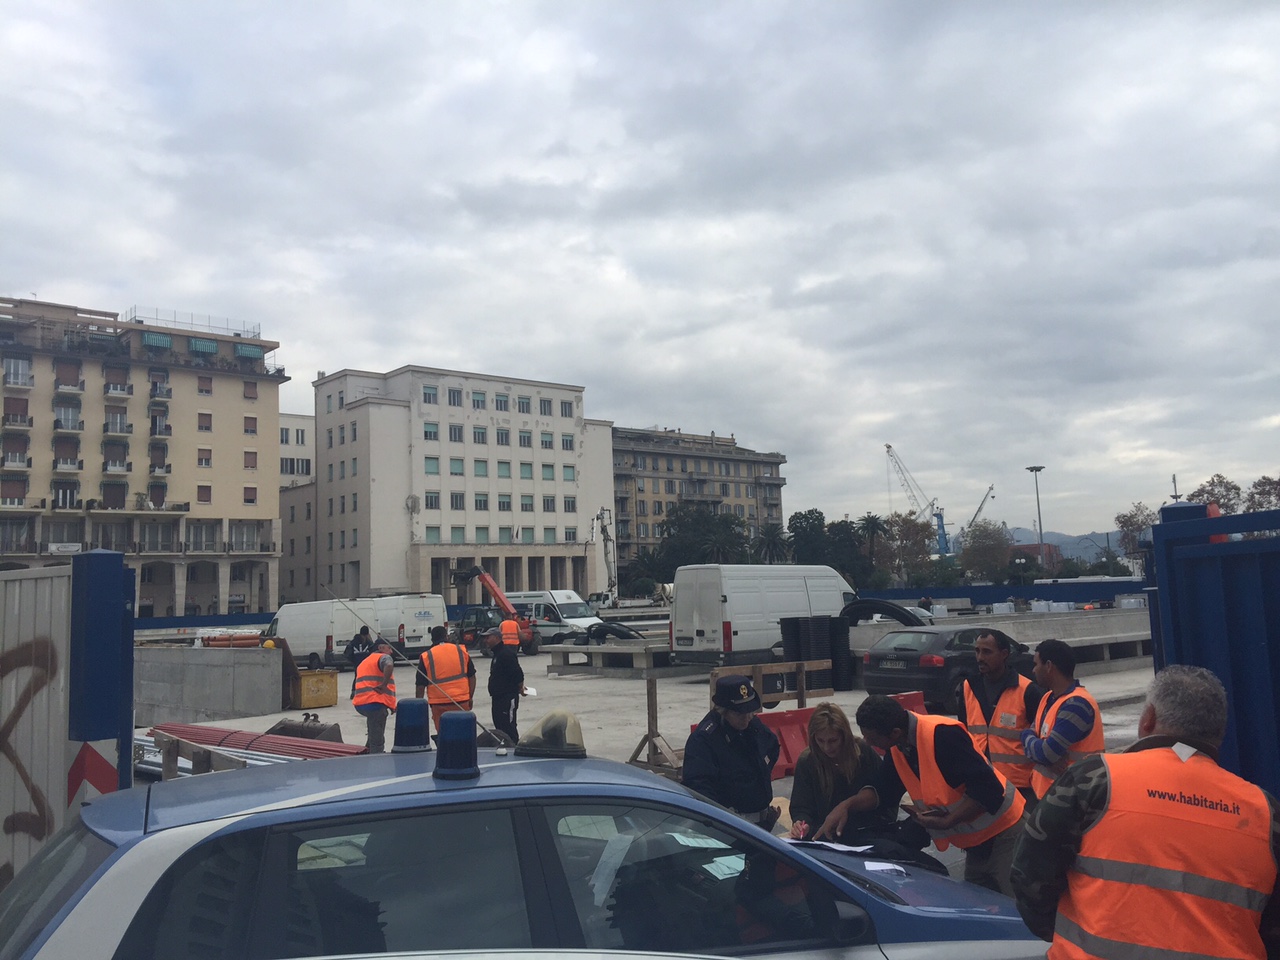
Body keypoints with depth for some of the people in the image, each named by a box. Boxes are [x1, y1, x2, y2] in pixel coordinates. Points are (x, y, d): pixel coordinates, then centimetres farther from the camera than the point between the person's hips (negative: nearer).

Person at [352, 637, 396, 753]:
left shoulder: (364, 661, 27)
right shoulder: (383, 657, 1)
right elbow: (389, 666, -24)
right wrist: (384, 685, -17)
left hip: (360, 703, 8)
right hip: (375, 703, -8)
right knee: (377, 739, -7)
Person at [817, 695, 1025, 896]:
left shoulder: (943, 735, -30)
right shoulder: (897, 746, -3)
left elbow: (988, 789, -30)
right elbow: (883, 789, 5)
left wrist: (946, 822, -28)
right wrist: (846, 806, -10)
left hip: (1003, 834, -8)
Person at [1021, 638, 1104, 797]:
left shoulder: (1077, 704, -20)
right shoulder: (1048, 698, 11)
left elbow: (1046, 752, -24)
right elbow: (1031, 735, 9)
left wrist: (1027, 737, -3)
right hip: (1044, 793, 9)